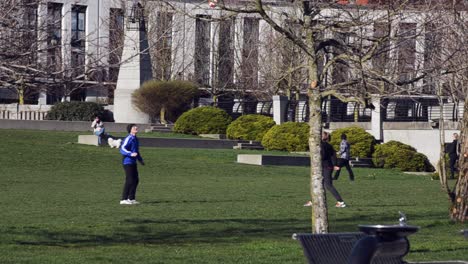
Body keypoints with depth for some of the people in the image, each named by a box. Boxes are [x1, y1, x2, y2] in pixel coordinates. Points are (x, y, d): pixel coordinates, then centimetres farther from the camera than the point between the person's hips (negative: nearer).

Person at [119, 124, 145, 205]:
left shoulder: (135, 139, 16)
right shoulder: (128, 139, -12)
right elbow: (122, 149, -22)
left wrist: (140, 159, 31)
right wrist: (131, 154, -33)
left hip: (133, 163, 9)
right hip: (127, 162, -9)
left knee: (135, 180, 10)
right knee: (129, 181, -10)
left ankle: (131, 198, 18)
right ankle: (124, 199, -6)